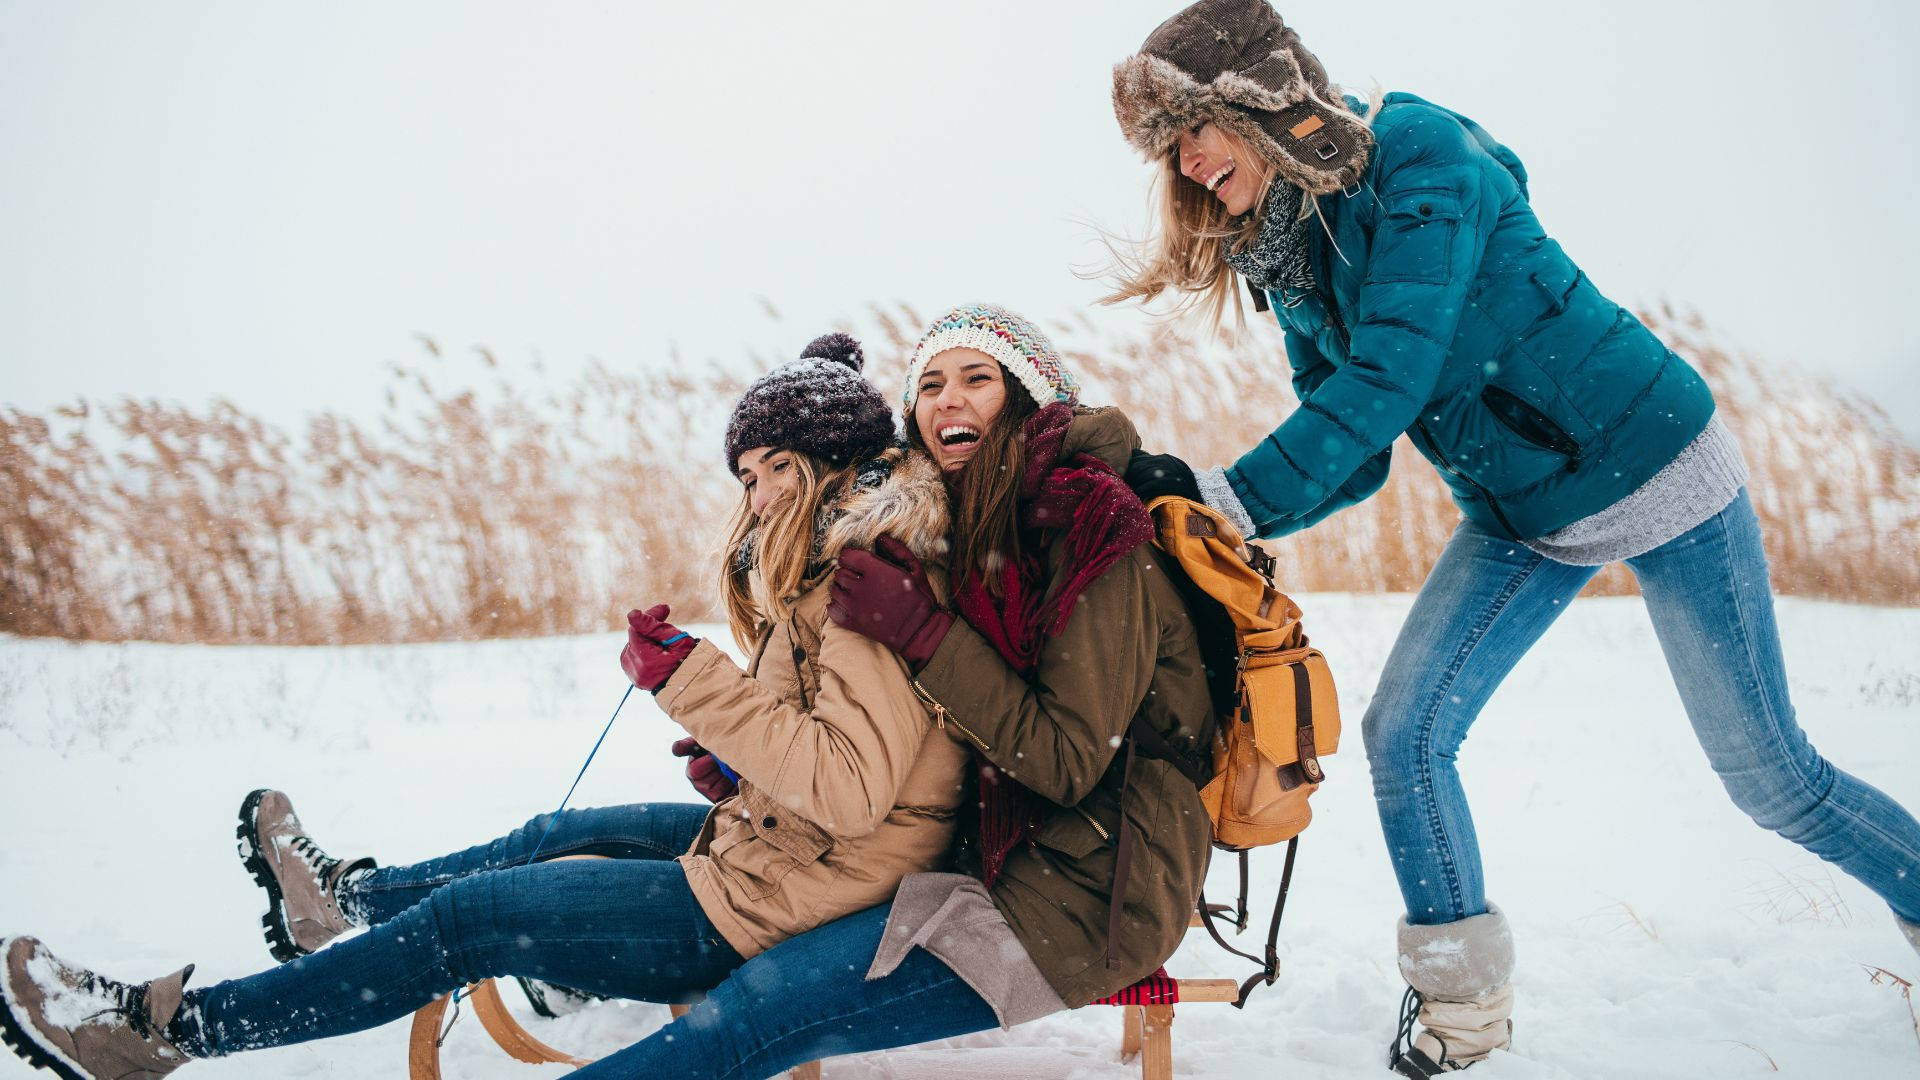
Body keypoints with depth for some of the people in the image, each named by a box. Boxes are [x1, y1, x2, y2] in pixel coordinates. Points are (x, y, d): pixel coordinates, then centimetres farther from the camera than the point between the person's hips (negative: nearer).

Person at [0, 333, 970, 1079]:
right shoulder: (828, 564, 10)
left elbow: (852, 788, -31)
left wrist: (692, 678, -27)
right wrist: (737, 765, 5)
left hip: (772, 907, -9)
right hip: (767, 846, 9)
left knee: (464, 919, -2)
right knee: (552, 837, 25)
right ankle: (348, 898, 52)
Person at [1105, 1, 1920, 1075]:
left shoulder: (1419, 153, -22)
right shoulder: (1290, 265, 0)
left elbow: (1390, 383, -32)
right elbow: (1352, 458, -1)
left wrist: (1233, 494, -35)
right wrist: (1202, 507, -15)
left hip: (1655, 470, -6)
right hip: (1521, 517, 6)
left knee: (1770, 774, 5)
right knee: (1404, 732, -7)